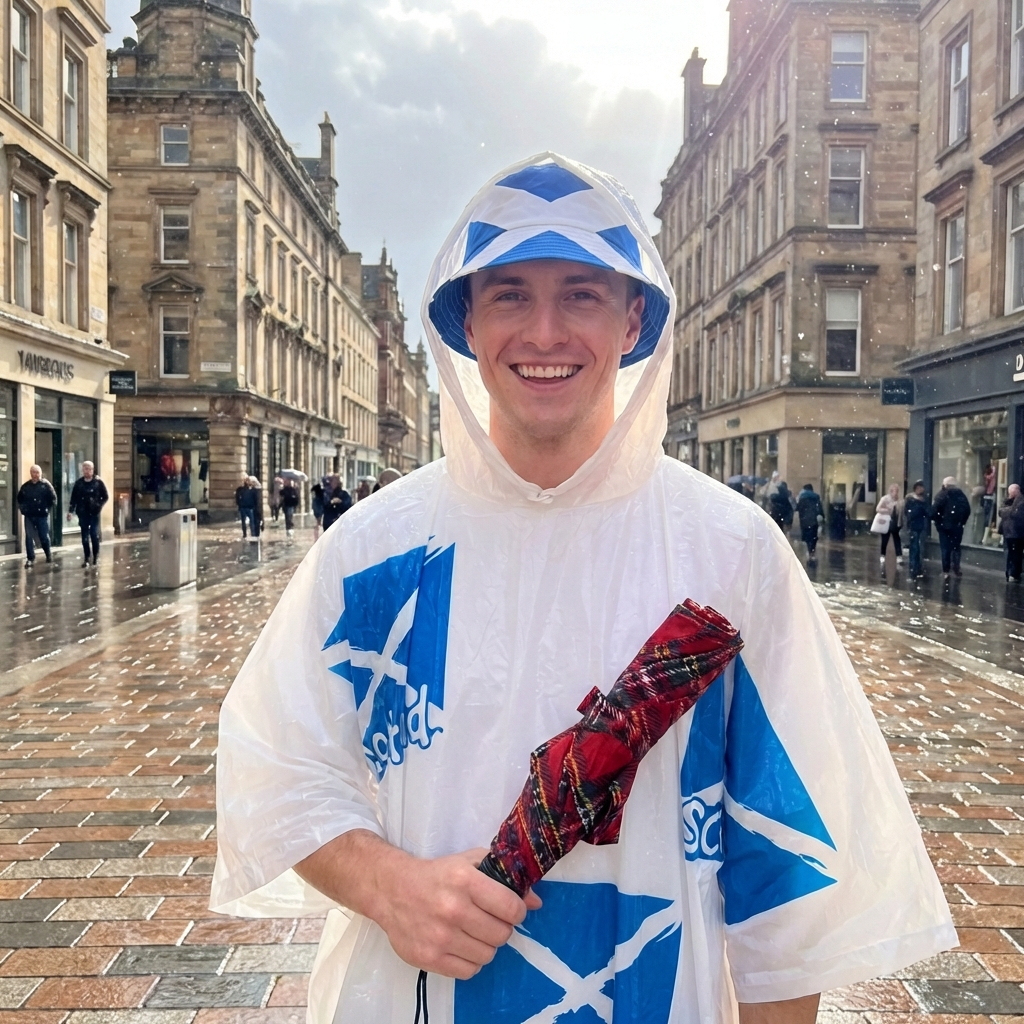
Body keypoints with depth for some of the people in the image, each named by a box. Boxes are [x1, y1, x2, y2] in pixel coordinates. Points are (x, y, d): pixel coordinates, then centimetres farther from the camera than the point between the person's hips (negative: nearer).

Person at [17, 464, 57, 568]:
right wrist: (23, 509, 7)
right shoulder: (25, 486, 5)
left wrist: (48, 509, -7)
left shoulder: (46, 485, -4)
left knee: (44, 537, 5)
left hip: (42, 515, -2)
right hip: (29, 516, 3)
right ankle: (30, 558, 6)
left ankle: (48, 555, 26)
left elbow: (53, 498, -4)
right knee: (29, 538, 0)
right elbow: (20, 499, 18)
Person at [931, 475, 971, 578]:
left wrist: (937, 521, -4)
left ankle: (946, 571, 4)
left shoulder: (942, 495, -6)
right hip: (958, 526, 3)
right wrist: (962, 521, 13)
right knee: (956, 547, 15)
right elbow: (967, 510, 4)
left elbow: (934, 509, -16)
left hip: (944, 526, -3)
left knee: (945, 548, 4)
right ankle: (956, 567, 7)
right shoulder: (961, 495, 5)